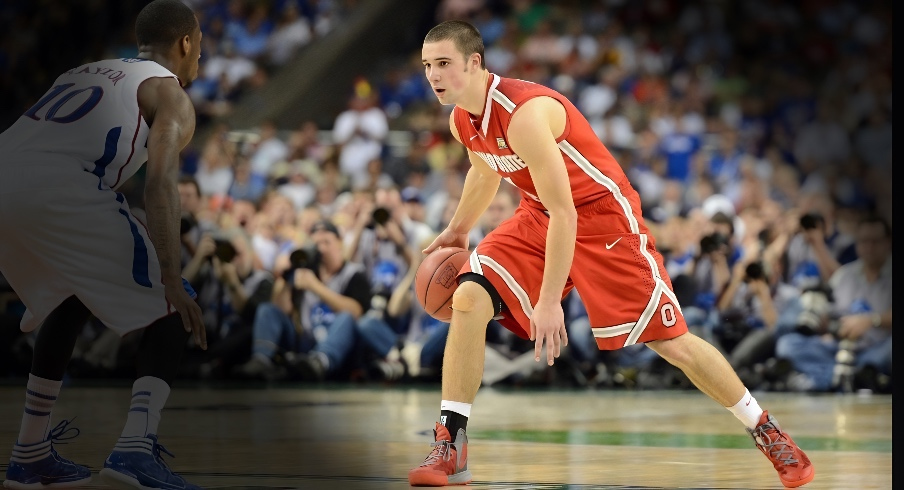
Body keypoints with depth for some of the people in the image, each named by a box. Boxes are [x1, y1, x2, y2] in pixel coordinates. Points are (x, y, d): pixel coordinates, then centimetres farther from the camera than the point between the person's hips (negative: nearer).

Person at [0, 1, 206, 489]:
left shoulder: (86, 73, 35)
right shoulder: (171, 94, 13)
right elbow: (161, 183, -4)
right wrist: (171, 279, -12)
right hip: (60, 193, -7)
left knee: (65, 302, 31)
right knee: (171, 310, 5)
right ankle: (136, 448, -15)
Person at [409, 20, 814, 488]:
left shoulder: (524, 112, -31)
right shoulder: (462, 120, -5)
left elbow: (564, 214, -32)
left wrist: (549, 301, -32)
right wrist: (457, 231, 29)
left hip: (602, 216, -7)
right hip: (538, 216, 7)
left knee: (671, 340, -4)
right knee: (468, 300, -15)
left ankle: (766, 431, 15)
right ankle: (449, 448, -9)